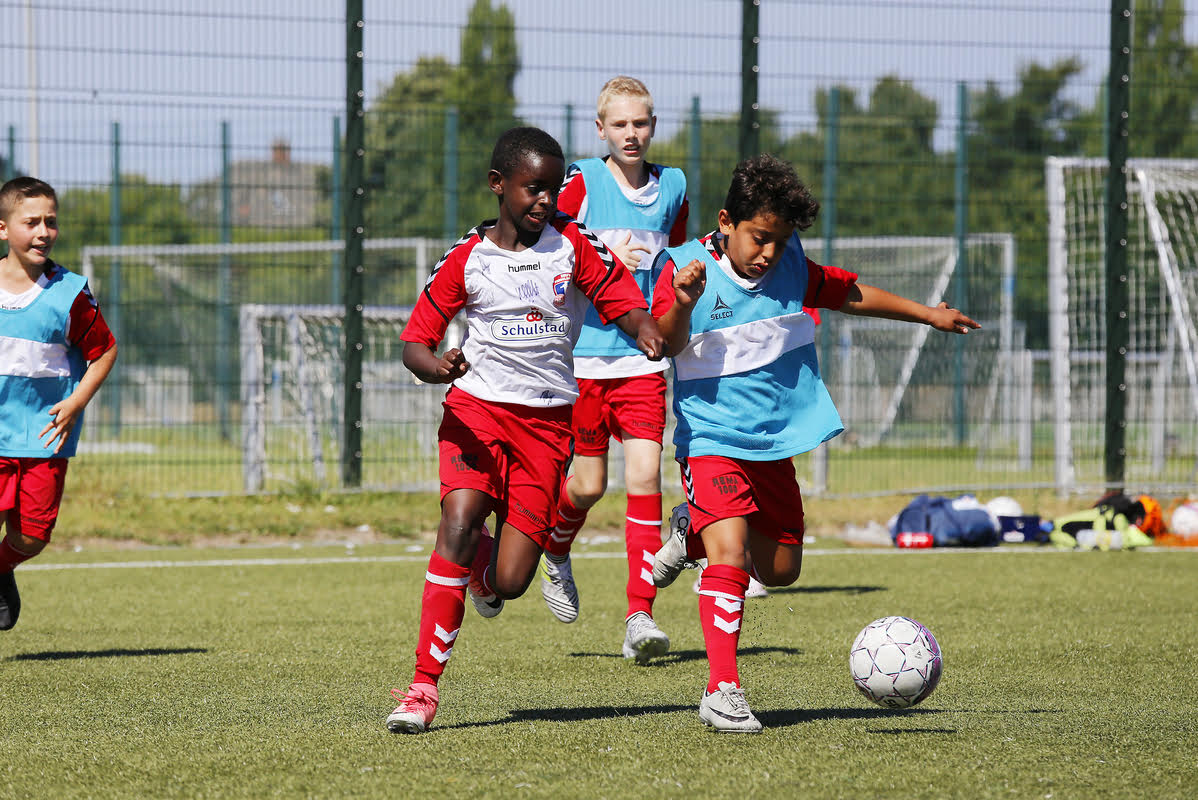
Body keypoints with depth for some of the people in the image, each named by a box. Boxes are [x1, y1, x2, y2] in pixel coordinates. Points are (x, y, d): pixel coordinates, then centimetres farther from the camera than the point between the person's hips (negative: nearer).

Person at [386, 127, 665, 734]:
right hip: (477, 406, -1)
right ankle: (423, 687, -20)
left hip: (547, 417, 1)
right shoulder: (466, 260, 0)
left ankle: (484, 568, 34)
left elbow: (623, 302, 4)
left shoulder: (573, 245, 1)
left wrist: (646, 330, -21)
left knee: (509, 583, -7)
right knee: (458, 520, -26)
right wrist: (433, 365, -22)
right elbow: (415, 341, 2)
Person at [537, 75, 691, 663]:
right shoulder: (581, 183, -3)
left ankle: (640, 616, -11)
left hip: (644, 356, 2)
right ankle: (556, 557, 36)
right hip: (584, 353, -2)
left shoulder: (672, 187, 10)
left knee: (644, 474, -11)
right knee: (589, 482, 2)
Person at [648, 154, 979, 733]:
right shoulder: (687, 266, -11)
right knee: (730, 557, -23)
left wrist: (927, 314, 23)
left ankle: (692, 533, 39)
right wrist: (682, 304, -42)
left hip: (774, 443, 6)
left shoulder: (791, 269, 3)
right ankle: (721, 690, -19)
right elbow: (668, 345, -22)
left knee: (780, 570, 13)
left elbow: (847, 293, 18)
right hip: (712, 439, -6)